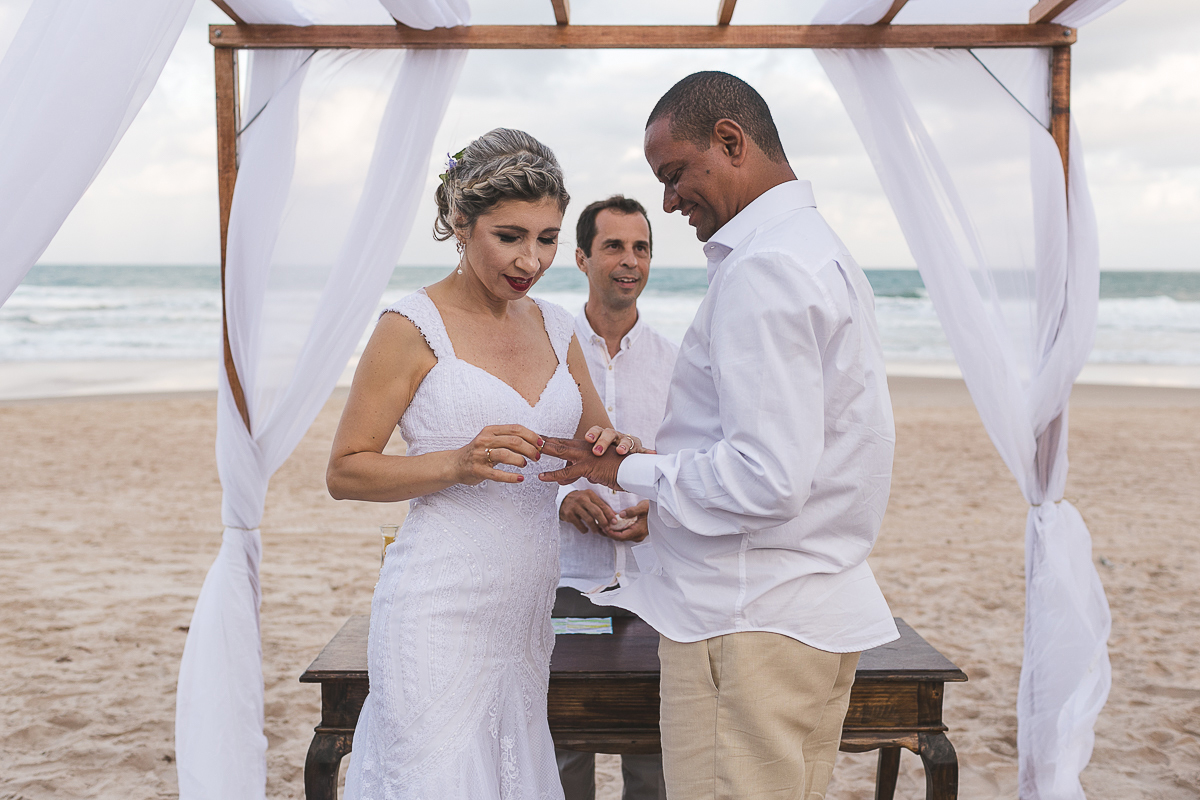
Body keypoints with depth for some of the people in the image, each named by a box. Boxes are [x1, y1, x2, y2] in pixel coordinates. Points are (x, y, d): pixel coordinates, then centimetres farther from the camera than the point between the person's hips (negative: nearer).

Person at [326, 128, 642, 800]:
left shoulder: (555, 328, 11)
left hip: (526, 618, 6)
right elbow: (345, 471, -7)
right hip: (441, 614, -6)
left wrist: (613, 446, -4)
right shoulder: (414, 327, -7)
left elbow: (595, 445, 20)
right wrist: (459, 464, -21)